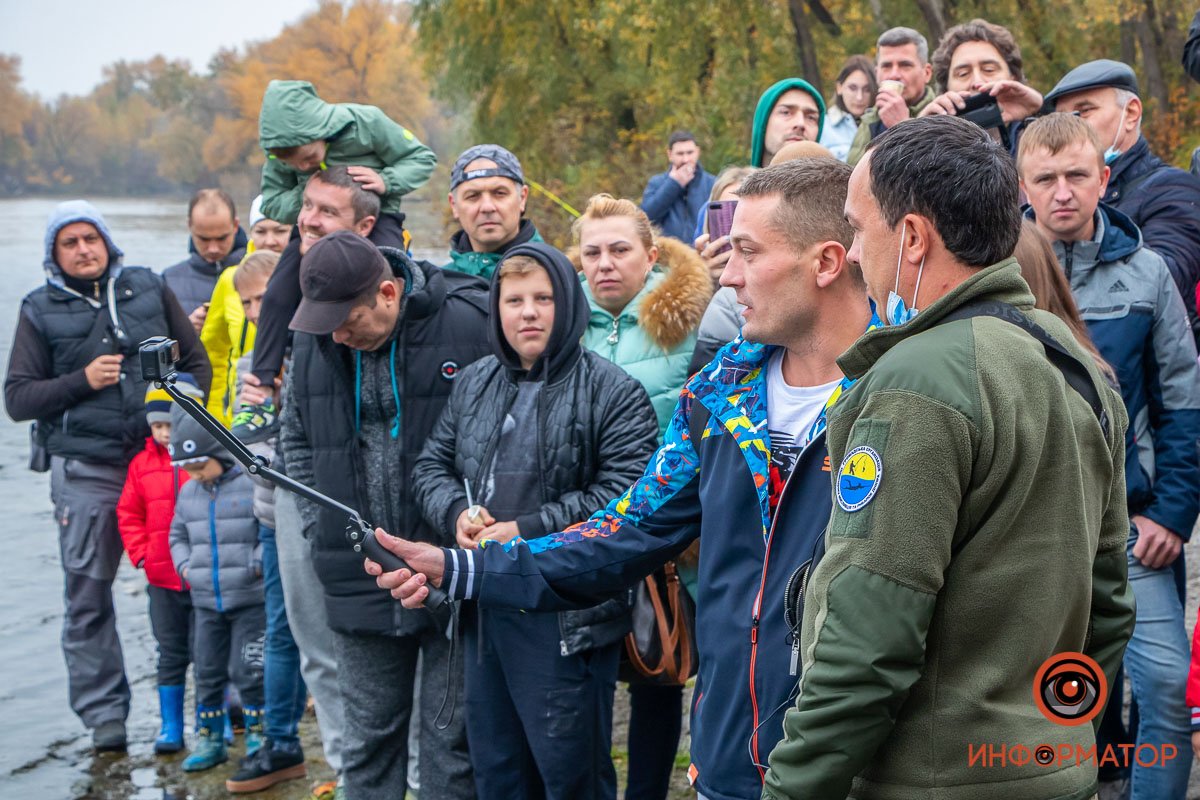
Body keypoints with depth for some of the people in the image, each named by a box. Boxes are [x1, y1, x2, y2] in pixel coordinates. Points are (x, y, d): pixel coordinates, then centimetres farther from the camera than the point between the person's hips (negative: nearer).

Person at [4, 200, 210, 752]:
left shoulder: (149, 288, 10)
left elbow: (197, 363, 13)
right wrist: (82, 381, -10)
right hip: (87, 472, 0)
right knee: (88, 595, 3)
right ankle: (103, 712, 14)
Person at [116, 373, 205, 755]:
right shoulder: (142, 464, 5)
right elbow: (129, 512, 13)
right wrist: (140, 552, 2)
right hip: (162, 579, 3)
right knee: (171, 653, 10)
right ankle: (170, 728, 18)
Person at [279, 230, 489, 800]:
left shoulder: (470, 322, -14)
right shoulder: (315, 336, 3)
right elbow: (296, 436, 16)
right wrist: (321, 528, 7)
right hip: (358, 578, 5)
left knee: (452, 737, 7)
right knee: (367, 737, 15)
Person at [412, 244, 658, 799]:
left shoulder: (612, 393, -9)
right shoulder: (472, 385, 11)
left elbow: (623, 495, -18)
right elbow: (432, 466, 13)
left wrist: (526, 533, -19)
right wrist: (456, 513, -9)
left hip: (567, 619, -6)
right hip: (483, 610, 6)